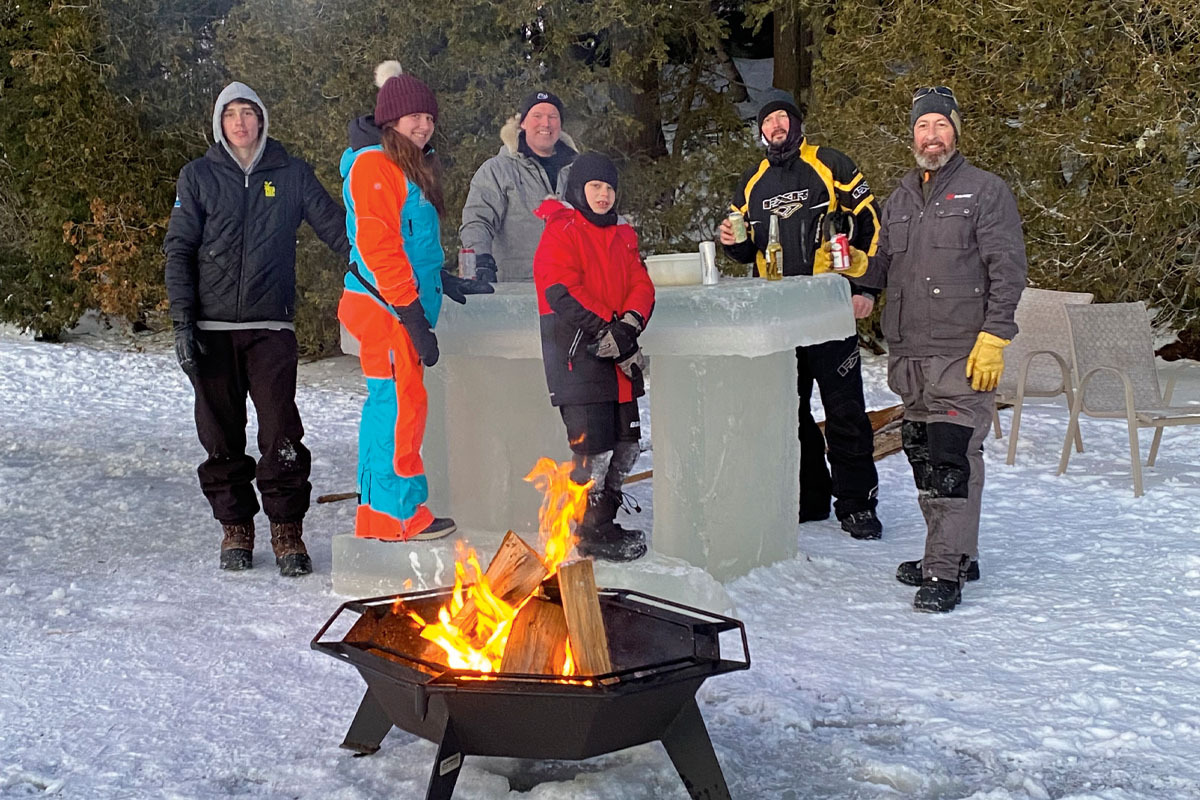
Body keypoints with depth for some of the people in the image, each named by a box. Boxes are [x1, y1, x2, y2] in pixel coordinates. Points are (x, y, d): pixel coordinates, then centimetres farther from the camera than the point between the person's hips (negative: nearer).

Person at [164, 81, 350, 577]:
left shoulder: (292, 174, 8)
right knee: (221, 434, 5)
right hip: (212, 327, 1)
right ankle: (235, 528, 18)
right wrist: (182, 320, -3)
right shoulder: (198, 177, 9)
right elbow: (178, 249, 6)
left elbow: (335, 228, 8)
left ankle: (287, 532, 2)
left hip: (271, 326, -1)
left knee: (281, 434, -8)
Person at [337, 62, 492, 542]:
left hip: (402, 308, 10)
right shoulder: (374, 165, -11)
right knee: (401, 404, -8)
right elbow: (376, 246, -19)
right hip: (385, 308, -10)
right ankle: (401, 513, -1)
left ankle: (378, 514, 20)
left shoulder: (409, 167, 20)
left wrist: (445, 282, 21)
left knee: (389, 405, 12)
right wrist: (414, 316, -20)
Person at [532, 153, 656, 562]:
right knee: (593, 442, -10)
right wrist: (606, 331, -18)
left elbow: (642, 285, 10)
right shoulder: (561, 232, -5)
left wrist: (629, 323, -11)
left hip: (619, 355, 8)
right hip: (576, 353, -8)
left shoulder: (623, 236, 19)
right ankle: (592, 533, 3)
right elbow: (562, 293, -15)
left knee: (626, 440, 11)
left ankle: (604, 522, 25)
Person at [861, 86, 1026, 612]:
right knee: (922, 456, 11)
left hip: (962, 356, -7)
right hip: (908, 356, 7)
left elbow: (1008, 270, -7)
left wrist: (993, 337, -14)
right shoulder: (899, 199, 18)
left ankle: (945, 572, -8)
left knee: (950, 460, -11)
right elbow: (881, 265, 27)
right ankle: (955, 554, 23)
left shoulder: (986, 191, -1)